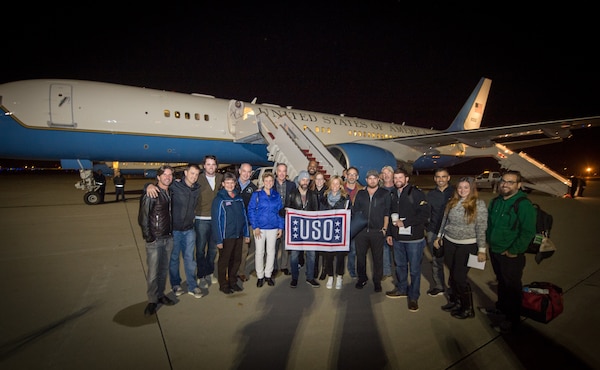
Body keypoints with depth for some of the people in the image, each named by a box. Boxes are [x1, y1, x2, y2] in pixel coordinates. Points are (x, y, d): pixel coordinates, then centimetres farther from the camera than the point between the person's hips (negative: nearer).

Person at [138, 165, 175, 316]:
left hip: (169, 238, 6)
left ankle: (160, 295, 29)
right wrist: (148, 236, -11)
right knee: (153, 272, 2)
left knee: (164, 269, 14)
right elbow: (143, 217, -11)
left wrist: (172, 232, 11)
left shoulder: (170, 192, 7)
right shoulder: (151, 194, -12)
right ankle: (152, 300, 17)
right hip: (155, 239, -5)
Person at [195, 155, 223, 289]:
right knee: (200, 249, 3)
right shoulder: (198, 179, -7)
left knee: (213, 248, 14)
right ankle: (201, 277, 16)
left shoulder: (221, 178, 4)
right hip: (201, 219, -4)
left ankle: (209, 273, 30)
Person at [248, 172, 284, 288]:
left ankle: (268, 275, 23)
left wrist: (281, 227, 3)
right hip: (259, 228, -2)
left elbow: (280, 211, 9)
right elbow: (251, 210, -5)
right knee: (259, 252, 3)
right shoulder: (257, 194, -2)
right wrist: (255, 227, -11)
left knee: (271, 251, 9)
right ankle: (260, 276, 17)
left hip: (273, 228, 3)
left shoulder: (276, 195, 6)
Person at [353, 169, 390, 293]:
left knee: (378, 257, 5)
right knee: (360, 255, 9)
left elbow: (387, 213, 4)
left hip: (377, 231, -2)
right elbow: (355, 211, 12)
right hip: (361, 230, 2)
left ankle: (377, 281, 20)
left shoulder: (385, 194, 5)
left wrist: (385, 228, -2)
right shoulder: (360, 193, 10)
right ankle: (362, 278, 25)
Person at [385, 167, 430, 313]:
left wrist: (404, 223, -17)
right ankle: (401, 289, 36)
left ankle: (413, 297, 19)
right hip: (397, 238, 6)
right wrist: (390, 233, 14)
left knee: (414, 269, 4)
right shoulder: (393, 195, 11)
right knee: (400, 265, 18)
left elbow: (425, 214, -17)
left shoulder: (416, 193, -10)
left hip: (414, 238, -6)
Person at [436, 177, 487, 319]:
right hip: (449, 243, 4)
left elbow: (481, 228, -9)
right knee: (452, 274, 12)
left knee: (459, 277, -1)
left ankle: (468, 309, 18)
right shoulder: (452, 202, 5)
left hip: (467, 245, -4)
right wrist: (439, 237, 14)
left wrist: (482, 249, -10)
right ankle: (454, 301, 31)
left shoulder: (479, 204, -9)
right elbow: (445, 221, 13)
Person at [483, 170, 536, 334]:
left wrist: (513, 251, -19)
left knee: (512, 287, 8)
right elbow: (489, 223, 17)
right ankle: (501, 309, 41)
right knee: (501, 282, 23)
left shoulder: (524, 205, -20)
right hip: (494, 251, 7)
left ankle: (512, 320, 23)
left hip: (511, 255, -7)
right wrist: (489, 240, 10)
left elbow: (528, 232, -22)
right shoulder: (496, 201, 4)